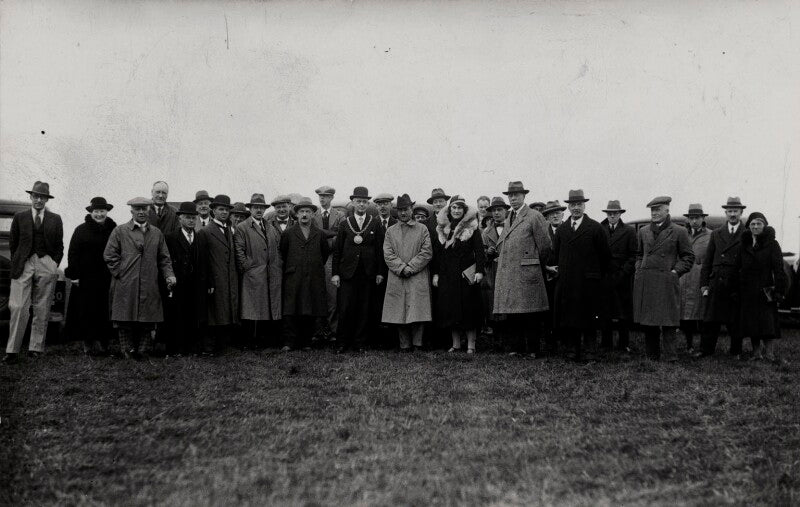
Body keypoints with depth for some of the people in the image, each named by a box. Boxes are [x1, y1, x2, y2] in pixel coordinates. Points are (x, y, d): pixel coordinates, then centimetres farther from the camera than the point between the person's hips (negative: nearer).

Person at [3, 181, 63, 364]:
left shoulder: (55, 219, 10)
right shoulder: (19, 217, 9)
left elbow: (59, 246, 12)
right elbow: (12, 243, 11)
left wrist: (54, 265, 3)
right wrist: (17, 263, 4)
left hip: (47, 266, 1)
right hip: (24, 265, -1)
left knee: (42, 310, 3)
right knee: (18, 308, -7)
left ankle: (36, 348, 10)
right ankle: (12, 350, -4)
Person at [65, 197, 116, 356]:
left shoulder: (114, 230, 7)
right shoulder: (81, 230, 4)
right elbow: (73, 253, 2)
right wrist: (74, 275, -4)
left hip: (107, 279, 1)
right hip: (85, 279, -1)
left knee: (104, 312, 1)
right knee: (85, 311, 0)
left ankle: (102, 342, 7)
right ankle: (89, 342, 9)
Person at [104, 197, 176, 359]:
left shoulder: (157, 233, 15)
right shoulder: (119, 231, 7)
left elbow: (164, 258, 15)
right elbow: (110, 256, 3)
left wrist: (169, 275, 0)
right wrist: (121, 274, -5)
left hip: (149, 289, 2)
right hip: (125, 288, -2)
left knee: (147, 323, 2)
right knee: (125, 324, -1)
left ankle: (143, 354, 11)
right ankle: (127, 353, 8)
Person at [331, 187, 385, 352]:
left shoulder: (375, 224, 8)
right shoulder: (344, 224, 8)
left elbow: (380, 249, 6)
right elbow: (337, 250, 6)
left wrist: (380, 272, 1)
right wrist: (335, 273, 0)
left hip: (368, 274, 0)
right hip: (348, 273, 0)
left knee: (364, 310, 3)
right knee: (345, 309, -3)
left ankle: (360, 342, 14)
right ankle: (343, 343, 9)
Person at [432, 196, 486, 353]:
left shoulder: (472, 227, 1)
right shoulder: (441, 228, 10)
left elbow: (479, 250, -3)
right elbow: (436, 252, 10)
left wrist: (479, 270, -13)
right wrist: (435, 273, 5)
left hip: (467, 273, -3)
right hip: (447, 274, 3)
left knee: (469, 309, -1)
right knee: (450, 309, 4)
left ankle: (471, 345, 5)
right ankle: (456, 343, 14)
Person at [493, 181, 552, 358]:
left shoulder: (534, 217, -4)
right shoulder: (508, 220, 19)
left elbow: (545, 246, -5)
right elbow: (500, 244, 28)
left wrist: (535, 263, 7)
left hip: (527, 274, -7)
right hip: (507, 275, 7)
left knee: (531, 315, -2)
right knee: (511, 315, 7)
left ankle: (533, 351, 6)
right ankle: (517, 349, 14)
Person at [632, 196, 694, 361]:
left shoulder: (679, 232, 2)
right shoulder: (643, 231, 15)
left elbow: (688, 256, 6)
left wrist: (676, 271, -5)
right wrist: (639, 269, 11)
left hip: (666, 281, -4)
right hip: (644, 282, 4)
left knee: (668, 322, -5)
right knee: (647, 322, 6)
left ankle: (669, 357, 0)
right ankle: (652, 356, 15)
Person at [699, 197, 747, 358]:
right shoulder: (716, 234, 11)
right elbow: (707, 261, 9)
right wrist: (704, 283, 3)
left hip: (737, 286, -2)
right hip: (717, 283, 2)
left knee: (735, 320, 6)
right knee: (711, 320, 2)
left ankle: (736, 352, 18)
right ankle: (706, 350, 10)